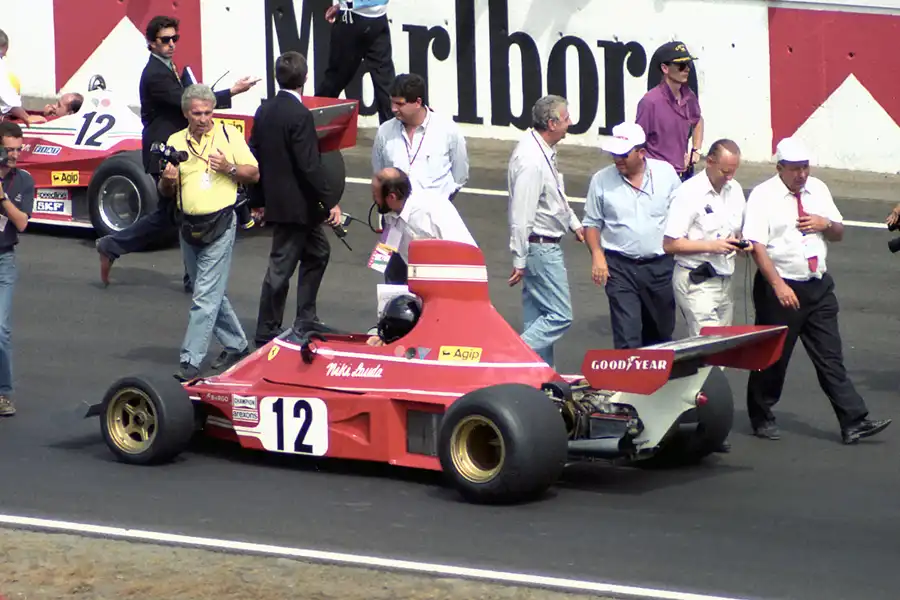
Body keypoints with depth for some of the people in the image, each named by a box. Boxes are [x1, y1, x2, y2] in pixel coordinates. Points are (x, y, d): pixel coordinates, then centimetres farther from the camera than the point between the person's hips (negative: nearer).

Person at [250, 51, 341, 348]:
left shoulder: (264, 111, 5)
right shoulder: (299, 116, -20)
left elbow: (255, 156, 11)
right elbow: (309, 165, -22)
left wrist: (259, 200, 19)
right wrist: (330, 202, -17)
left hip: (275, 199, 9)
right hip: (296, 205, -9)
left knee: (317, 253, 22)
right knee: (281, 267, 0)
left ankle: (305, 320, 27)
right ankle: (266, 332, 6)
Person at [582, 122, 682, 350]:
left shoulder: (666, 173, -1)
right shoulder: (602, 180, -2)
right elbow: (592, 223, 5)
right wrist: (597, 255, -9)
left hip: (660, 265, 2)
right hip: (620, 268, -2)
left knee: (661, 332, 15)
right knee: (627, 337, -10)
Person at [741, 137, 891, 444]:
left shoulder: (818, 190, 9)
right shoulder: (763, 196, -9)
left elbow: (839, 233, 18)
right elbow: (757, 246, -16)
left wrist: (826, 224, -6)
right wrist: (779, 286, -24)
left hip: (818, 286, 5)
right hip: (780, 288, -5)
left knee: (831, 357, 2)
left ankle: (853, 422, -1)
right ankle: (761, 419, 22)